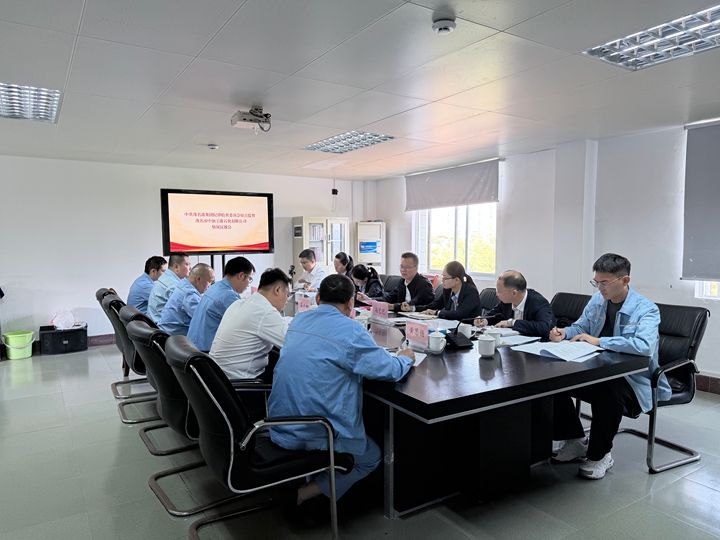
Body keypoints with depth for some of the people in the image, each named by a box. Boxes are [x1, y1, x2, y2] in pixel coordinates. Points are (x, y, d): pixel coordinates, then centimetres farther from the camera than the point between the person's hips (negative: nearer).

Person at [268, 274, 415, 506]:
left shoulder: (299, 320, 2)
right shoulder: (350, 330, -19)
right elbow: (391, 370, -12)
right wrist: (406, 358, 9)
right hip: (315, 433, -8)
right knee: (372, 457, 20)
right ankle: (303, 493, 6)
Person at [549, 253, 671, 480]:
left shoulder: (646, 310, -16)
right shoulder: (597, 300, 4)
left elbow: (644, 345, -34)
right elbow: (581, 327, 16)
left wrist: (599, 341, -32)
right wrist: (564, 333, -8)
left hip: (632, 380, -7)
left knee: (606, 392, -38)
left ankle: (600, 455, -12)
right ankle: (575, 440, 8)